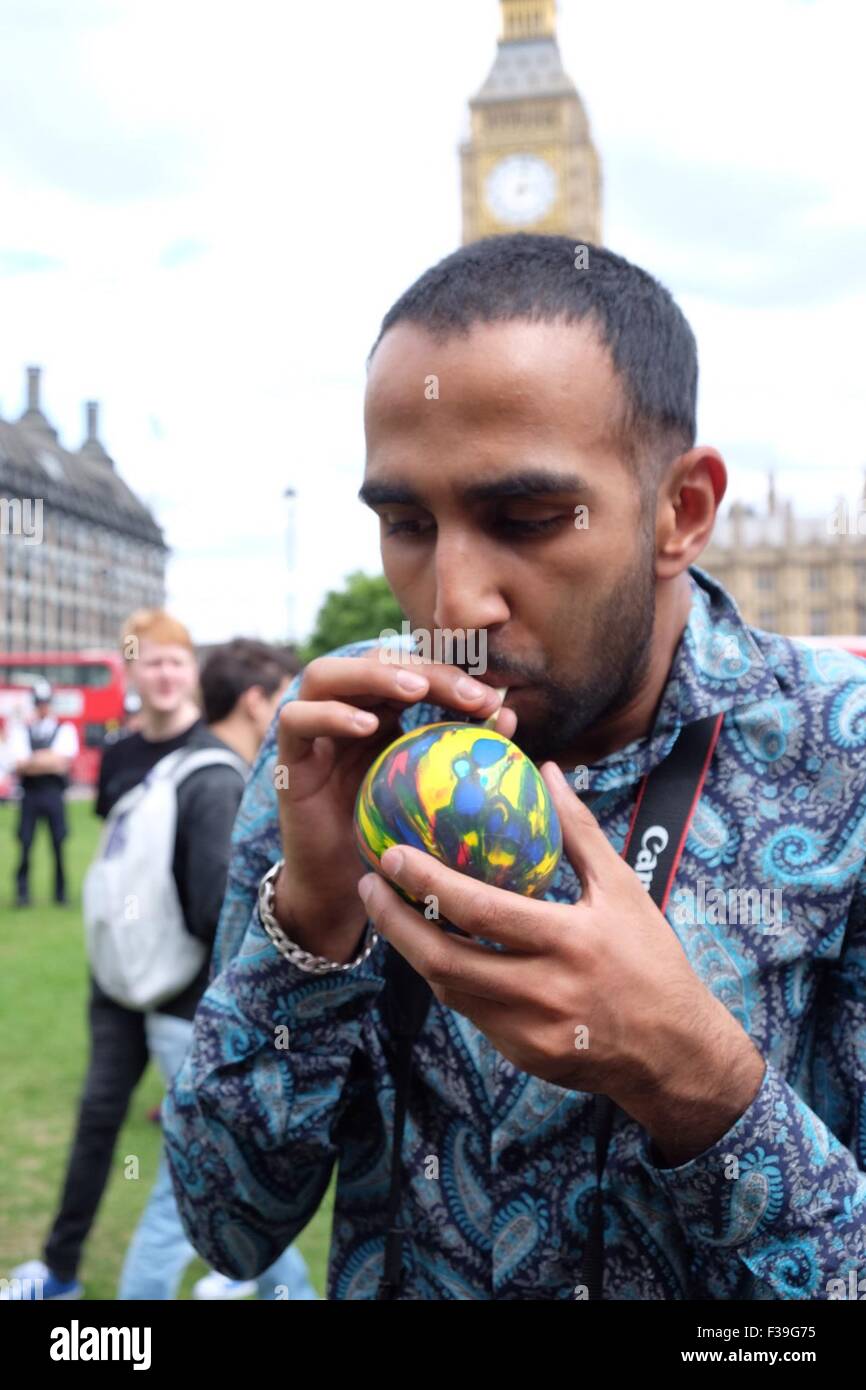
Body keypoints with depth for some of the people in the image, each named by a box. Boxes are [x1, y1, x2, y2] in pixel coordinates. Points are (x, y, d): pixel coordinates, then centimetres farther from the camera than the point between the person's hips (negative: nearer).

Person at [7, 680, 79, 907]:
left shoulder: (65, 729, 6)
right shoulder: (20, 730, 9)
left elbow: (63, 761, -7)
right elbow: (18, 766, -2)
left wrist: (32, 761, -7)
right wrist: (49, 761, -9)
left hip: (55, 794, -1)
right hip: (29, 794, 1)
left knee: (59, 844, 1)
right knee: (25, 844, -1)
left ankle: (61, 892, 12)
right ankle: (22, 893, 9)